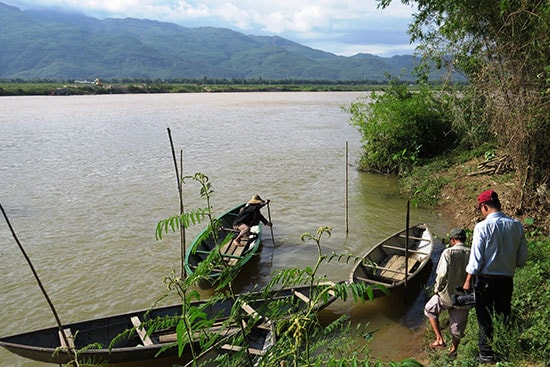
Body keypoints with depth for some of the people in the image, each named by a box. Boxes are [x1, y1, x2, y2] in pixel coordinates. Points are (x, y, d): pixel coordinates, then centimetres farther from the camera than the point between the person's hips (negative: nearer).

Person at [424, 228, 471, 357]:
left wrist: (437, 288, -3)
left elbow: (442, 274, -20)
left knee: (430, 310, 23)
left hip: (448, 294, -4)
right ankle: (453, 349, 40)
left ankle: (440, 340, 16)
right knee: (458, 325, 21)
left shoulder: (448, 253, -16)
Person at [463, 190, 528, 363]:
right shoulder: (517, 226, -2)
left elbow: (476, 258, -14)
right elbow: (522, 258, 3)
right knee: (504, 316, 17)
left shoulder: (482, 227, -17)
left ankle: (486, 354, 18)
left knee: (485, 317, 9)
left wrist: (468, 280, -4)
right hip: (507, 279, 4)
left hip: (486, 279, -4)